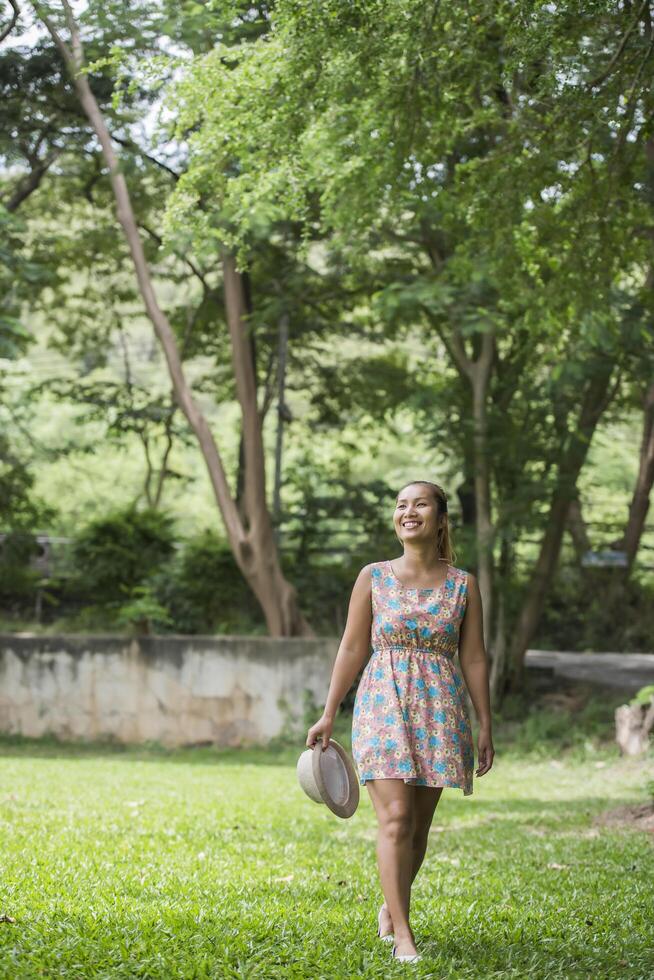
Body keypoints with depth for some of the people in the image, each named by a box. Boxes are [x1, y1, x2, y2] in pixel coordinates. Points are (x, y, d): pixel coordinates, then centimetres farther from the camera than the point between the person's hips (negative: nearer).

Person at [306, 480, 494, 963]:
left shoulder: (463, 583, 4)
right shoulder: (374, 577, 3)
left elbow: (474, 658, 6)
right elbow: (352, 650, 5)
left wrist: (486, 727, 4)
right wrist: (328, 716, 3)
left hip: (439, 709, 2)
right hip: (384, 704, -2)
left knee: (419, 824, 9)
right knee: (396, 819, -12)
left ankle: (391, 907, 31)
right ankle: (403, 935, -11)